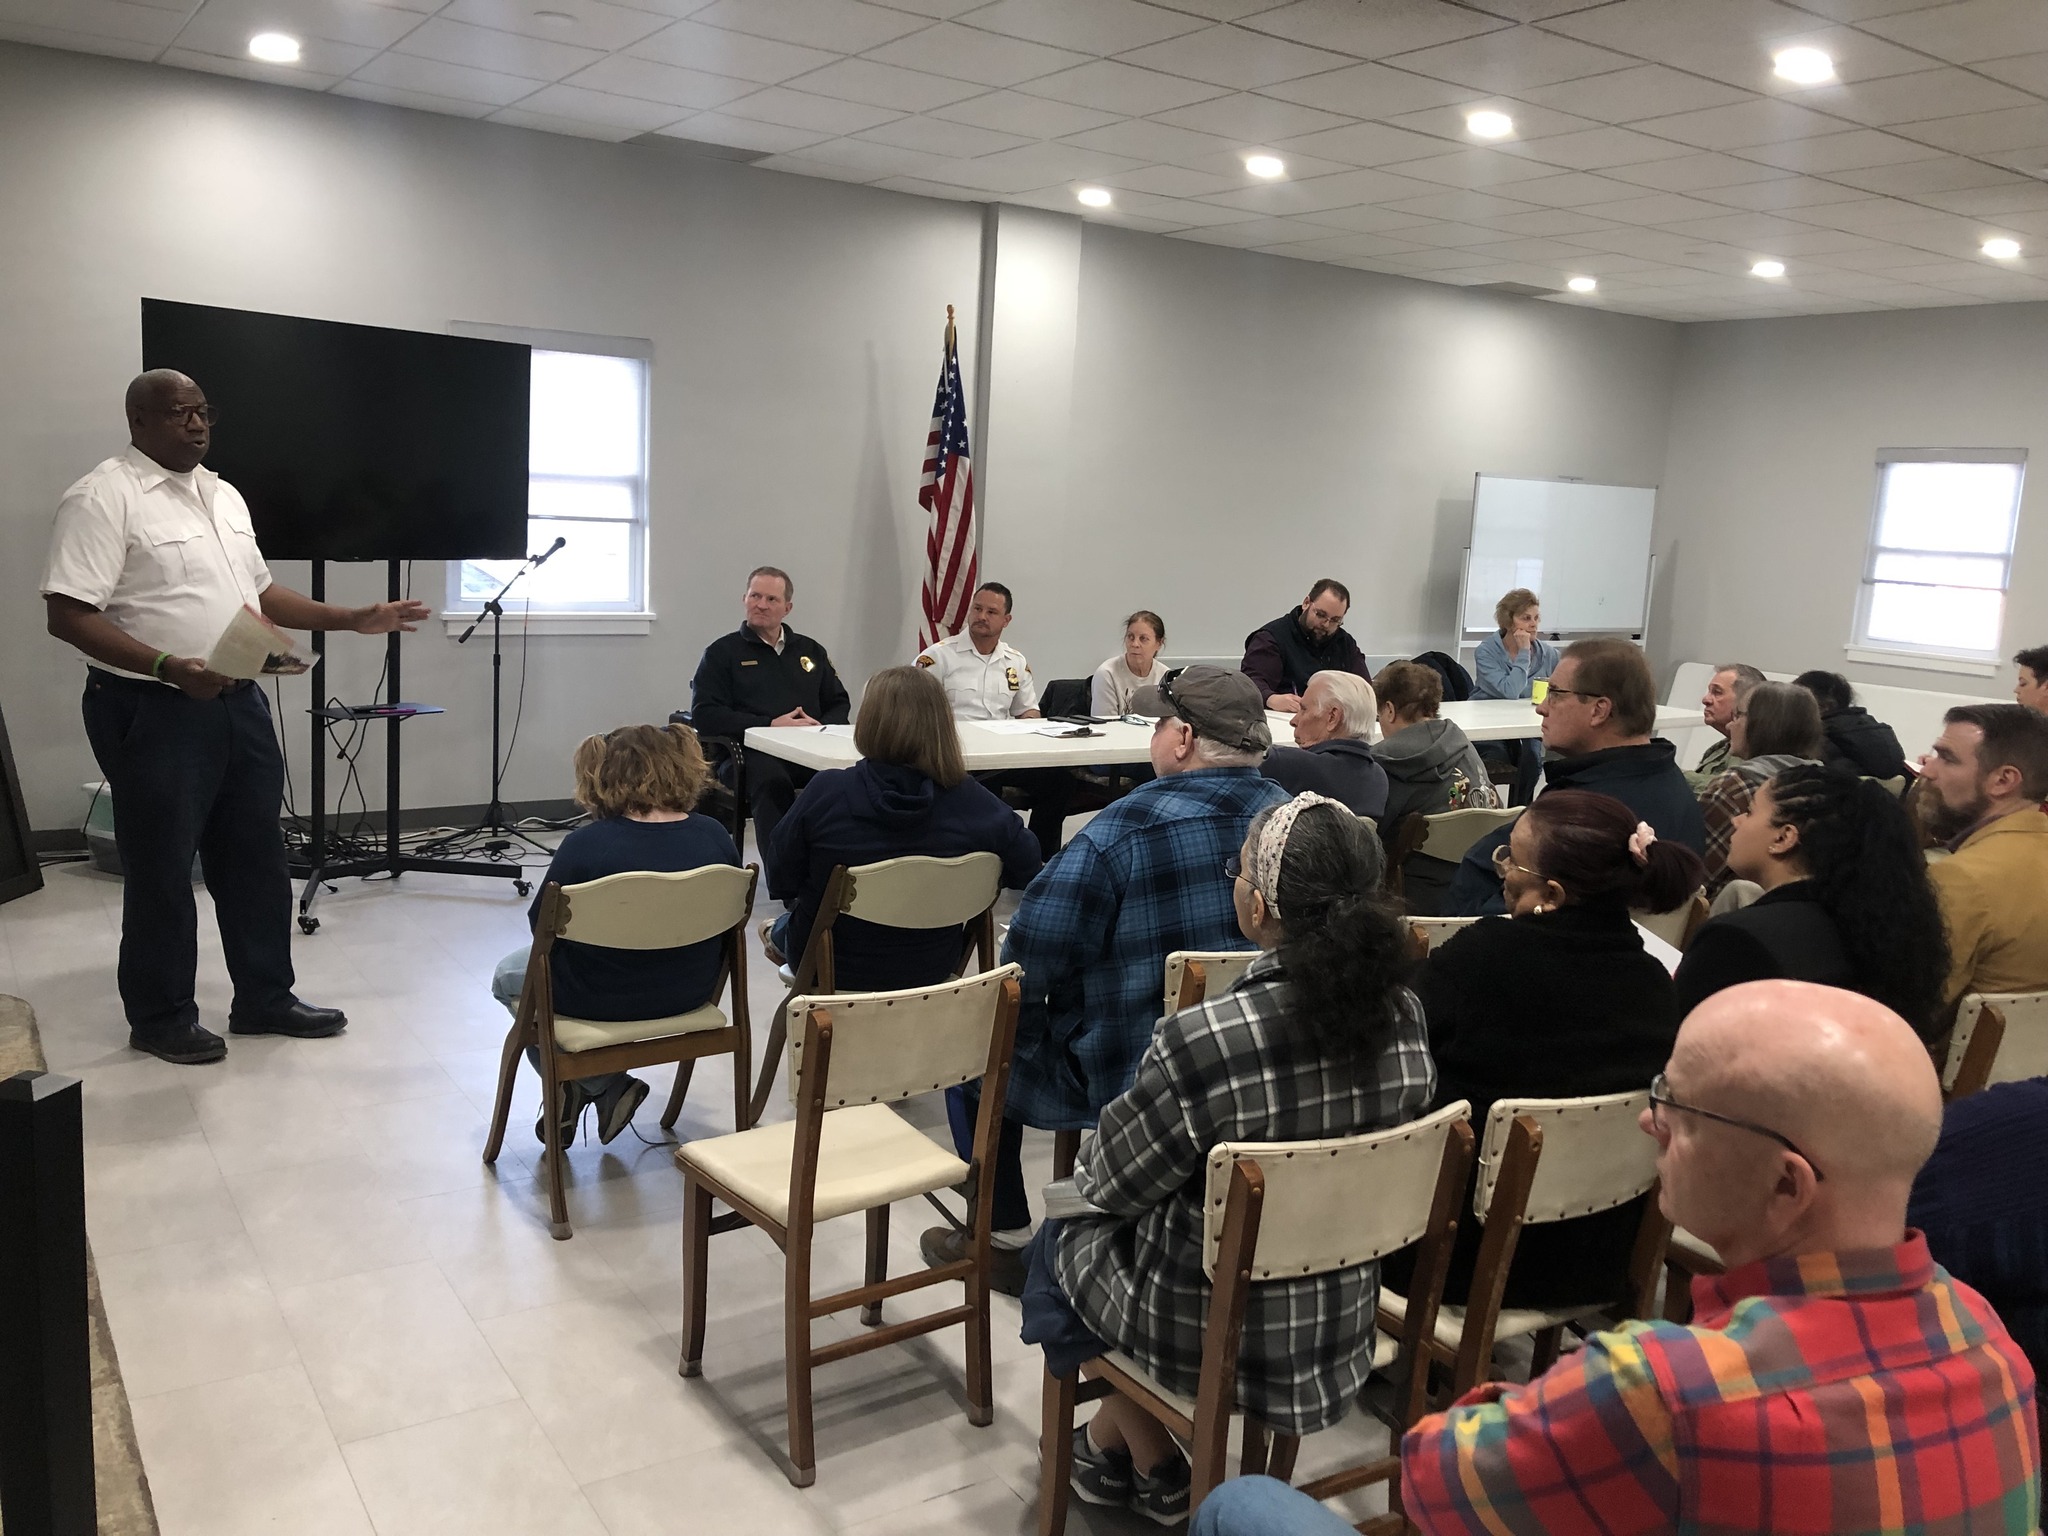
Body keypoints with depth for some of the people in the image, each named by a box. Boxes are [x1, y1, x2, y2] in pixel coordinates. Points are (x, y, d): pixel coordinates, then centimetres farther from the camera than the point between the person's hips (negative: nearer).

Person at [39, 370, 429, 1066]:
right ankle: (161, 1019, 20)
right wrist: (170, 667, -29)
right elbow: (68, 614, -18)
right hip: (153, 712, -7)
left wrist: (353, 618, 13)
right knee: (162, 870, 4)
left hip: (238, 703, 8)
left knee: (256, 858, 13)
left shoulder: (223, 495, 15)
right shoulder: (104, 497, -11)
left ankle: (265, 999, 27)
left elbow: (259, 592, 22)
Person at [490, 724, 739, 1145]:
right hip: (691, 993, 5)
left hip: (600, 999, -5)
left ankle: (604, 1085, 15)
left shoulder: (585, 846, -23)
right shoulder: (716, 838, -12)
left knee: (508, 975, 26)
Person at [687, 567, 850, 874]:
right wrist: (770, 725, -9)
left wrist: (822, 726, -1)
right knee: (772, 781, -40)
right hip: (753, 751, -3)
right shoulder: (723, 652, 12)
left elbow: (840, 704, 24)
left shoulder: (811, 650, 26)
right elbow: (703, 715, 0)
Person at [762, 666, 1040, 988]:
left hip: (835, 971, -2)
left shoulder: (826, 792, -25)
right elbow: (1027, 870, -8)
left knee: (782, 927, 35)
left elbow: (780, 884, -14)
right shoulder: (971, 800, -21)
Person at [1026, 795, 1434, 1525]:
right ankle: (1111, 1433, 40)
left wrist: (1090, 1166, 8)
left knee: (1062, 1238, 26)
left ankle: (1151, 1463, 37)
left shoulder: (1200, 1041, -32)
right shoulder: (1403, 1018, -14)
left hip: (1212, 1340, -5)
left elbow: (1113, 1184, -16)